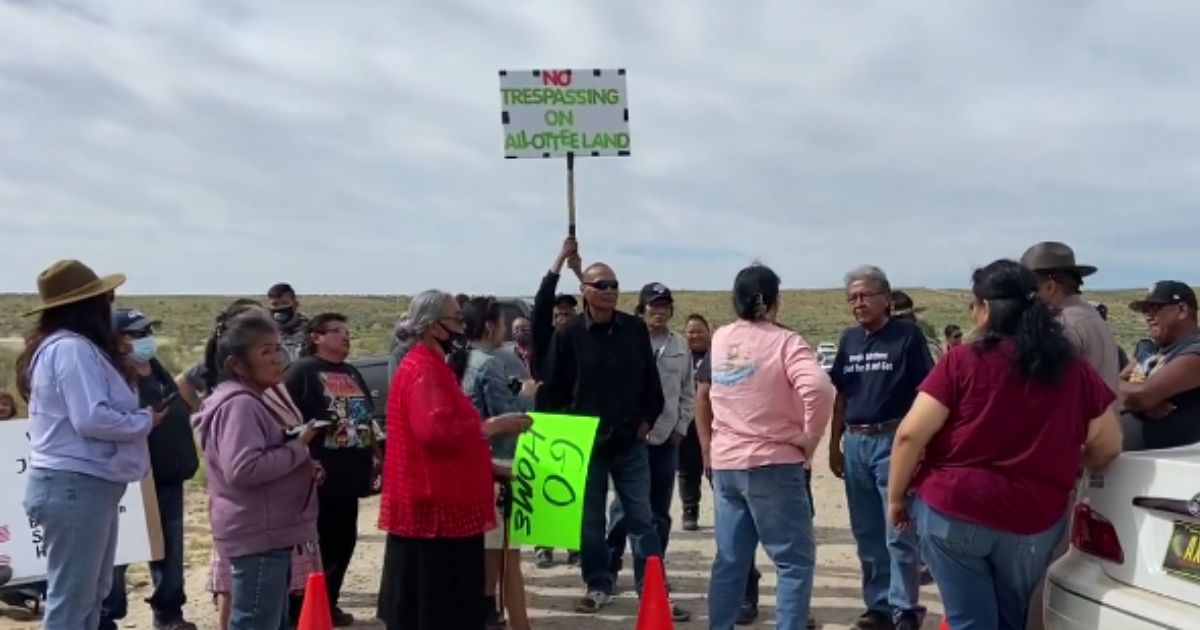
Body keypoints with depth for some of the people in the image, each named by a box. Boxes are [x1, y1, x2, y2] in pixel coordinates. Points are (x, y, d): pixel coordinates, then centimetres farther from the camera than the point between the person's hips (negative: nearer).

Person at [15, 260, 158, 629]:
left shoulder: (74, 346, 16)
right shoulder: (71, 348, -16)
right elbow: (91, 418, -24)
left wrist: (137, 416, 4)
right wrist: (146, 421, -10)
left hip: (85, 484, 11)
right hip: (75, 486, -11)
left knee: (91, 591, 19)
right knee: (71, 598, -2)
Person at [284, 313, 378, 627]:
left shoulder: (352, 374, 17)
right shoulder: (303, 371, -7)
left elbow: (367, 420, 23)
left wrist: (376, 456, 19)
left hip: (350, 474, 8)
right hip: (319, 476, -8)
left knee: (344, 542, 13)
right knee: (318, 543, 0)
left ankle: (329, 603, 26)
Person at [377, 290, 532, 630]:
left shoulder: (431, 368, 18)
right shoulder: (422, 369, -15)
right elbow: (436, 429, -30)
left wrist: (490, 468, 21)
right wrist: (492, 427, -20)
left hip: (440, 507, 11)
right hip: (434, 510, -11)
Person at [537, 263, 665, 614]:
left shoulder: (635, 329, 2)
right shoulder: (568, 334, -6)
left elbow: (651, 380, 9)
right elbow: (551, 389, -4)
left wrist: (648, 418, 2)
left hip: (630, 441, 2)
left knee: (641, 518, 6)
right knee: (590, 521, 10)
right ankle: (598, 586, 24)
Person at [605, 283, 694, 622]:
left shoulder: (681, 347, 6)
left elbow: (688, 394, 11)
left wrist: (679, 429, 4)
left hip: (667, 439, 4)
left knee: (659, 513, 11)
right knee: (625, 507, 1)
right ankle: (609, 569, 18)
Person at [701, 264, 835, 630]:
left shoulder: (718, 341, 7)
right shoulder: (784, 342, -10)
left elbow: (703, 399, 17)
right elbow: (819, 389, -24)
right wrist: (808, 442, -14)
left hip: (725, 463, 6)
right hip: (774, 463, -6)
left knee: (729, 559, 12)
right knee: (795, 560, 3)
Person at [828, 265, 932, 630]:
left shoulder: (907, 335, -5)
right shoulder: (849, 340, 12)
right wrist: (834, 443, 14)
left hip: (894, 441, -6)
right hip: (855, 443, 6)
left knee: (899, 534, -2)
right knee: (867, 534, 12)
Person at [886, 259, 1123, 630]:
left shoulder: (962, 361, -9)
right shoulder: (1074, 369, 1)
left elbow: (910, 435, -12)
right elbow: (1108, 447, 11)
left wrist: (896, 496, 1)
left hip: (954, 512, -3)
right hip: (1034, 521, 4)